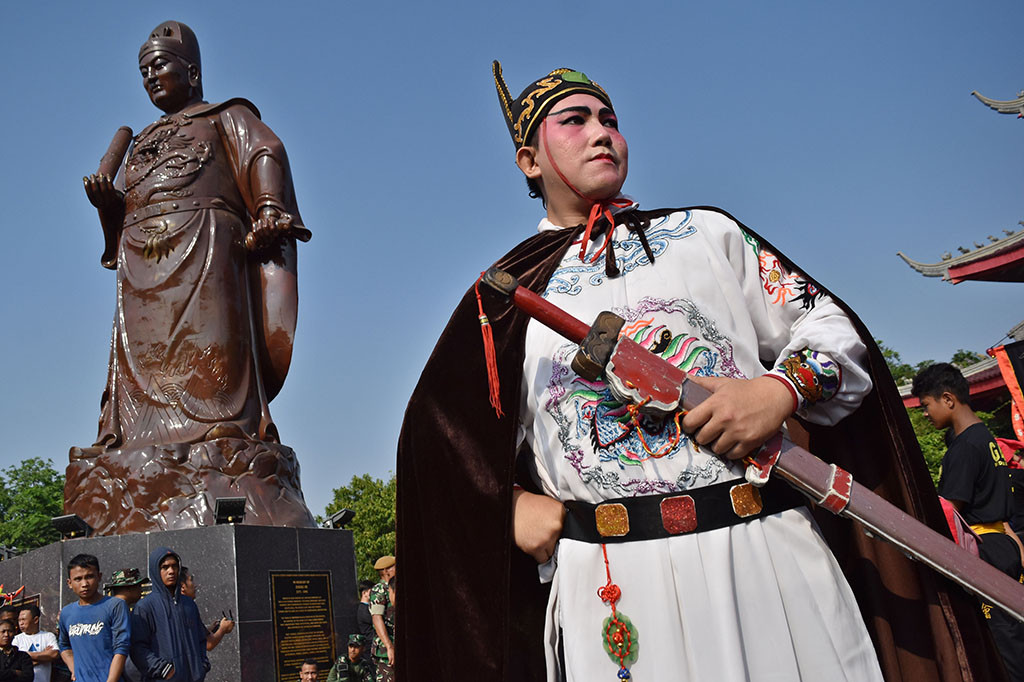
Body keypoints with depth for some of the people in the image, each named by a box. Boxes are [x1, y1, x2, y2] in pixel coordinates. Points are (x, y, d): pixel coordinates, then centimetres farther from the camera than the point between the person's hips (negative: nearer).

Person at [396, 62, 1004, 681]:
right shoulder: (505, 294, 10)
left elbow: (830, 323, 9)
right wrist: (512, 503, -1)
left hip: (770, 552, 1)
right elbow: (440, 430, 14)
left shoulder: (708, 233, 12)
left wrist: (780, 389, -11)